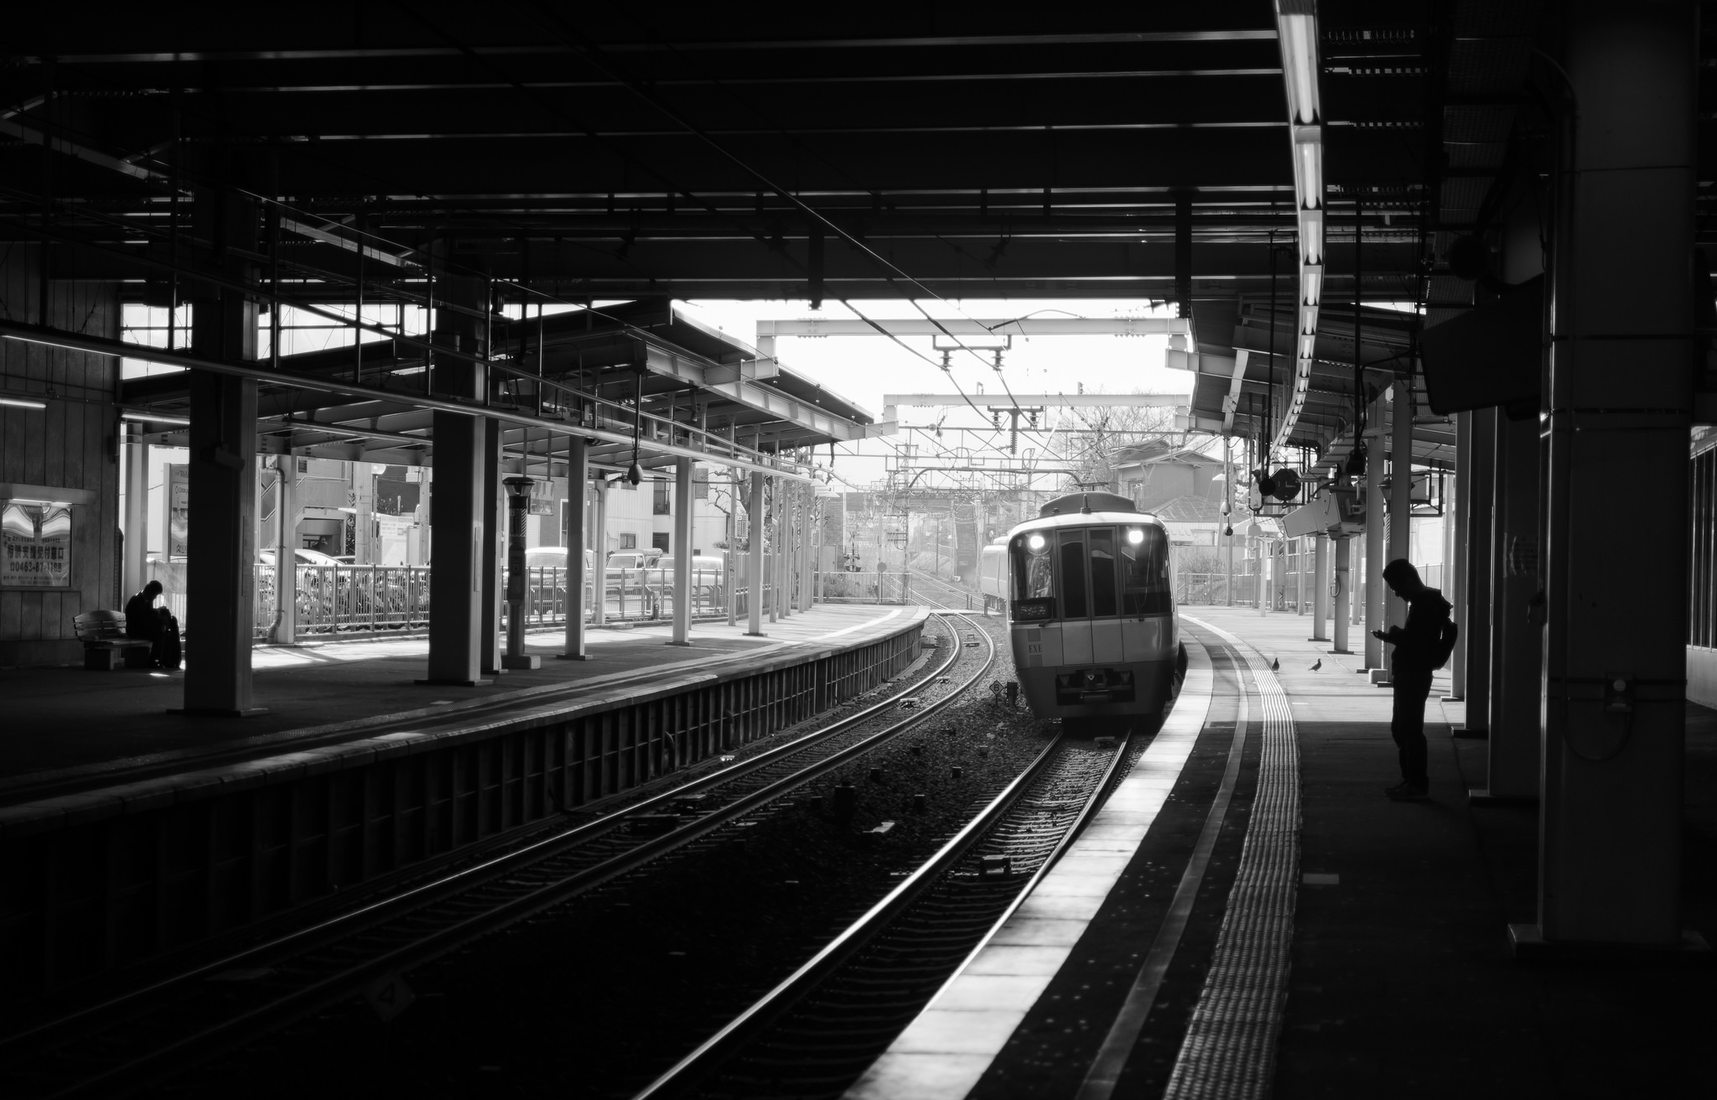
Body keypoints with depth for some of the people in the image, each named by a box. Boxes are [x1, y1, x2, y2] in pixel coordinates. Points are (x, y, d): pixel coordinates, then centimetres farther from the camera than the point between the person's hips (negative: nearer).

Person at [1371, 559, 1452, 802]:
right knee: (1400, 728, 16)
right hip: (1409, 674, 11)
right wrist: (1395, 636, 11)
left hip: (1415, 675, -11)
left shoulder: (1426, 604, -17)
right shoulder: (1426, 601, 16)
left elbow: (1419, 642, -22)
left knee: (1410, 729, -7)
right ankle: (1411, 780, 22)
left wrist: (1395, 636, -10)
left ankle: (1418, 785, -2)